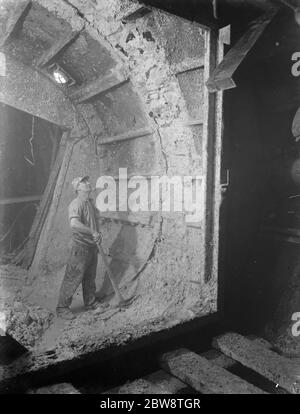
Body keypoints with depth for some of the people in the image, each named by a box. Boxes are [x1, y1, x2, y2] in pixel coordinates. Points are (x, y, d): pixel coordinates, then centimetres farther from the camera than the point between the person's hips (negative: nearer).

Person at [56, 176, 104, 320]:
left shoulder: (91, 202, 10)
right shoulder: (76, 204, -20)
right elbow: (74, 224, -36)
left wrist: (98, 235, 17)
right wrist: (93, 233, -31)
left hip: (92, 246, 9)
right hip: (80, 247, -8)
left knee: (90, 277, 21)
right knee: (73, 278, 0)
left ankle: (91, 303, 37)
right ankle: (62, 308, 15)